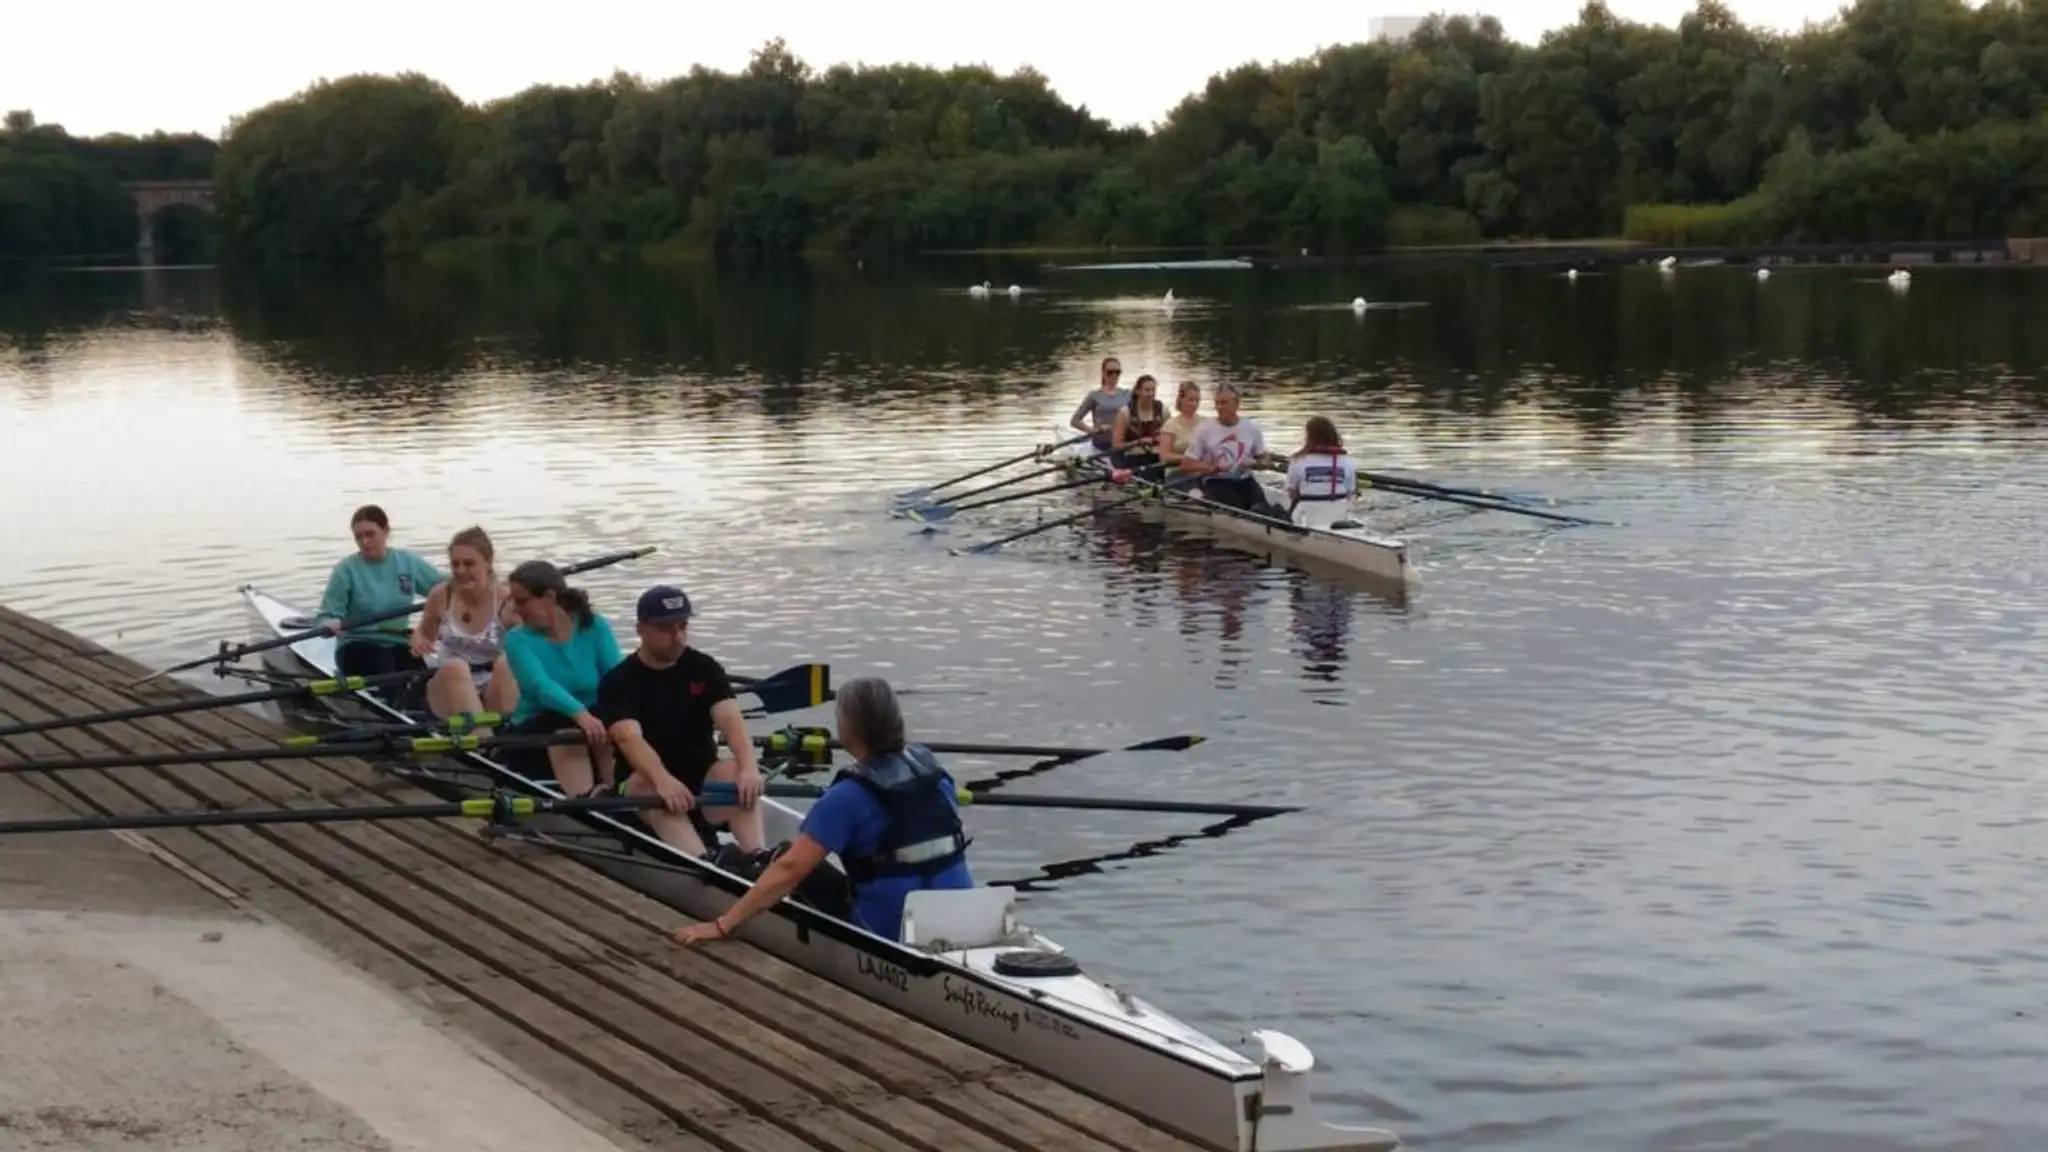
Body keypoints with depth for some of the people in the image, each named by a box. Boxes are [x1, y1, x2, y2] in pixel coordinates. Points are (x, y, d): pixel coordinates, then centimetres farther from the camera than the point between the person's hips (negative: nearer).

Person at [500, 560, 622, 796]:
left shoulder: (595, 628, -3)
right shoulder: (518, 640, -7)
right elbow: (541, 686, -26)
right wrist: (580, 714, -46)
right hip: (535, 730, -1)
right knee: (566, 730, -35)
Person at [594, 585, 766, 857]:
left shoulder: (704, 669, 3)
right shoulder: (618, 682, -5)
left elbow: (730, 719, -15)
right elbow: (629, 738, -24)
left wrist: (749, 768, -36)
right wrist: (663, 781, -45)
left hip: (703, 783, 2)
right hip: (646, 785, -2)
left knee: (733, 770, -28)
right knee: (649, 784, -34)